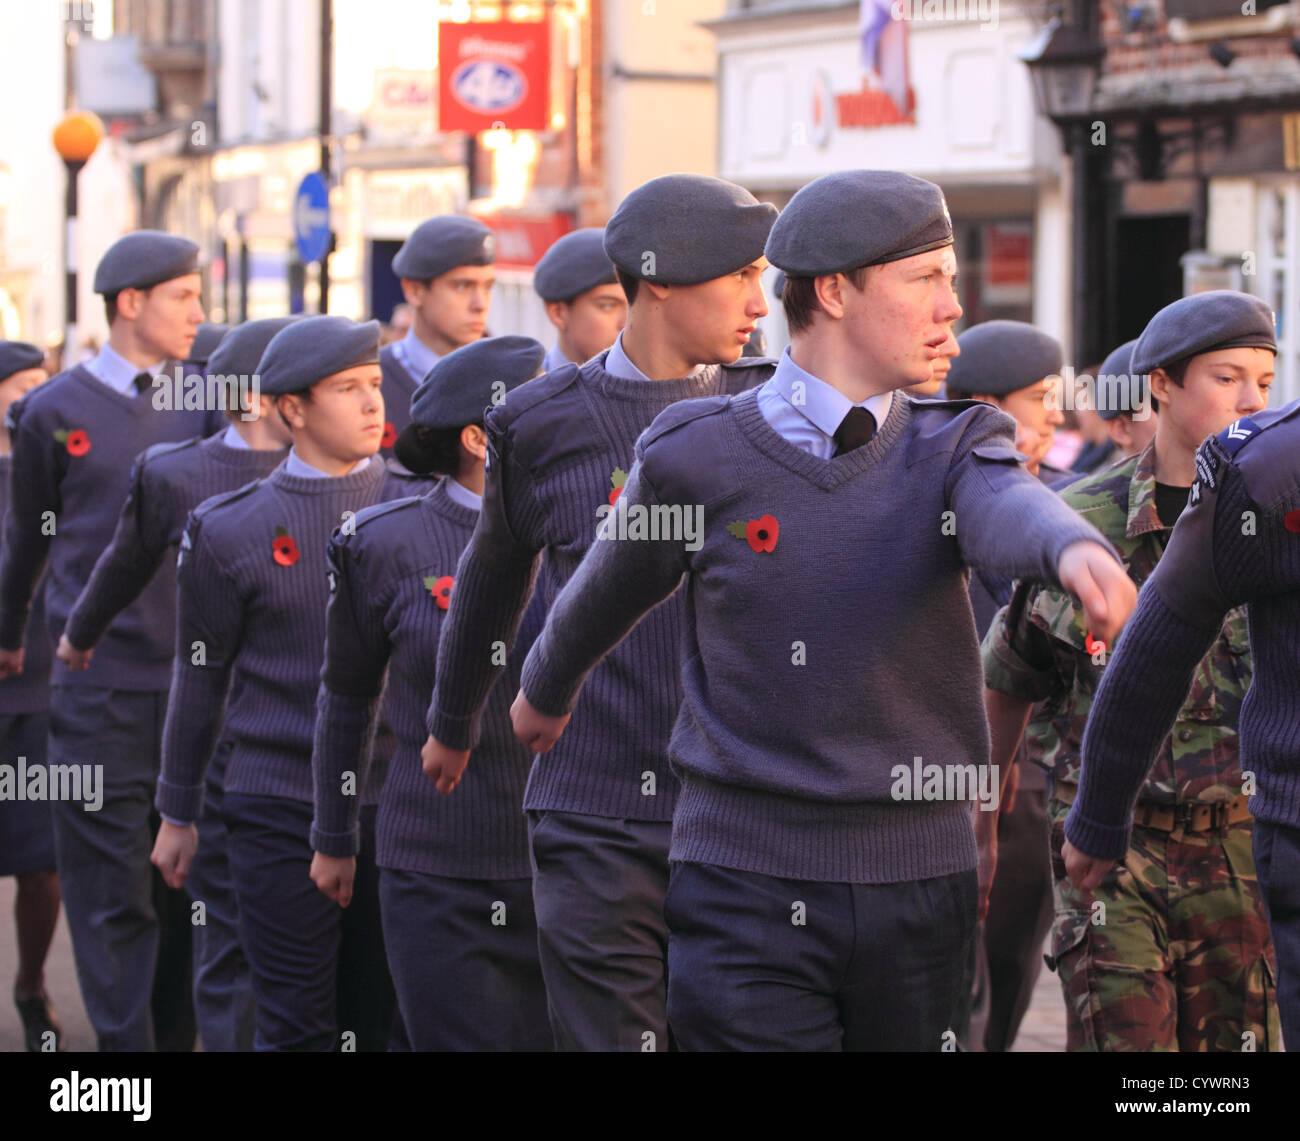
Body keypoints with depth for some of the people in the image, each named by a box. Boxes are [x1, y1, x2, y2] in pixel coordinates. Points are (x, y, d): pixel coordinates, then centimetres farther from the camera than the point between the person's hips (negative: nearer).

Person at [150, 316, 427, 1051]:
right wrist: (177, 813, 11)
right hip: (280, 816, -2)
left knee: (380, 1020, 7)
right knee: (296, 1027, -2)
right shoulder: (232, 533, -1)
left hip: (395, 800, 2)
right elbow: (201, 680, 7)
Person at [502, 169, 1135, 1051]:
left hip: (920, 884, 2)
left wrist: (1073, 547, -46)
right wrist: (544, 695, 36)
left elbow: (1007, 510, -21)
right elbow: (608, 596, 19)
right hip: (748, 890, -2)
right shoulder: (694, 458, -1)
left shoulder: (953, 447, 4)